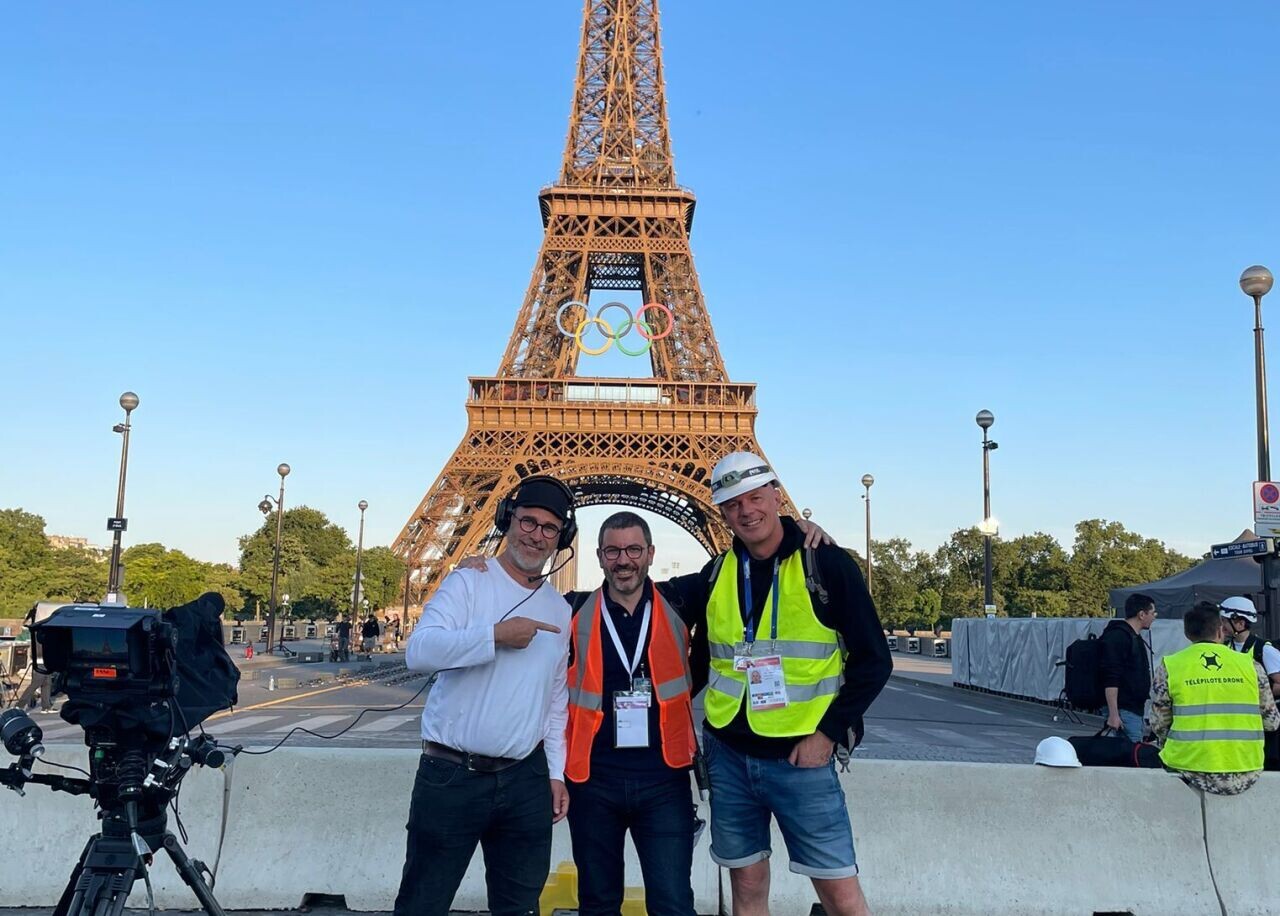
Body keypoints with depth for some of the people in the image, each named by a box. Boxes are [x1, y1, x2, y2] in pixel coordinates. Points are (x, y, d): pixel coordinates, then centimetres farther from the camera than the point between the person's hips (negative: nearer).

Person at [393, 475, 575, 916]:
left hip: (525, 780, 5)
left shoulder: (560, 612, 11)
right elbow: (418, 651, -20)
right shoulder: (468, 583, -5)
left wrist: (556, 772, 13)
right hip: (450, 776, -4)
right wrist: (496, 635, -26)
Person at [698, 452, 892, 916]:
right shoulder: (717, 573, 5)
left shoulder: (828, 564, -9)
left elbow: (874, 662, -6)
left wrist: (828, 733, -11)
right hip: (727, 756, 4)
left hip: (801, 756, -4)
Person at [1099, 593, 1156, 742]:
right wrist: (1113, 714, -24)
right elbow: (1110, 679, -20)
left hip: (1137, 709, 10)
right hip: (1124, 712, -10)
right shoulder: (1117, 636, -13)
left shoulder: (1136, 638, 19)